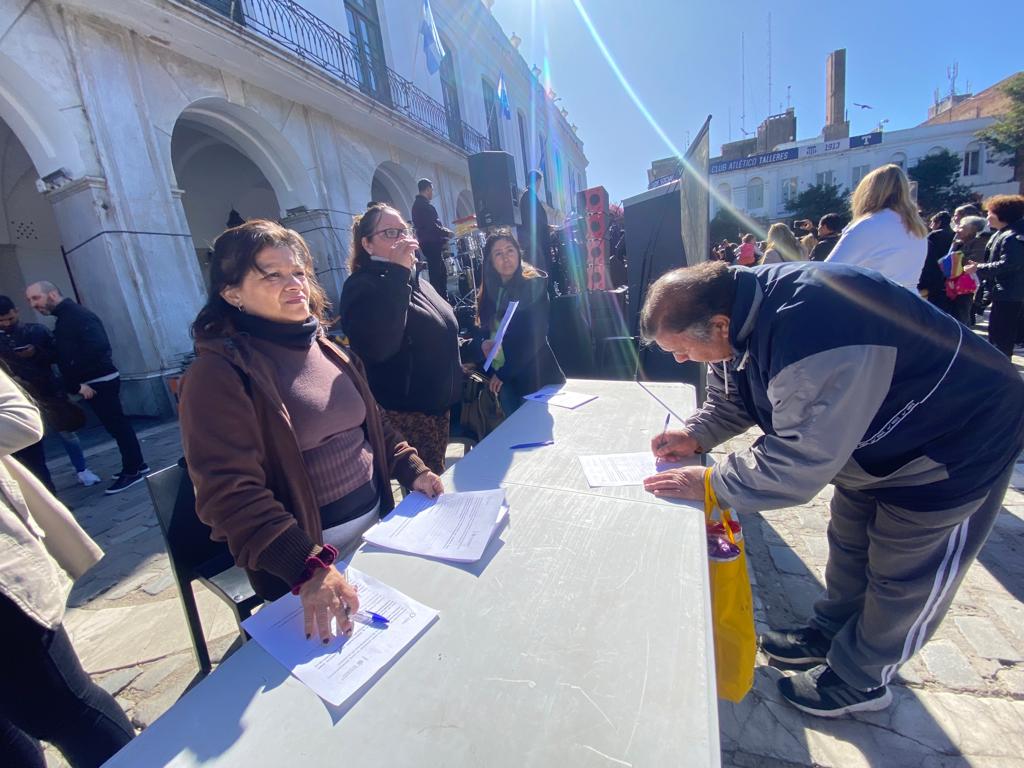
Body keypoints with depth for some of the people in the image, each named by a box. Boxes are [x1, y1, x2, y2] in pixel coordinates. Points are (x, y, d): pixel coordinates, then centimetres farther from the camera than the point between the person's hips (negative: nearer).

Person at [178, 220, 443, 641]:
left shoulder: (327, 349, 5)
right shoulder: (218, 373, -17)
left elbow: (373, 423, 13)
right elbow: (231, 493, -24)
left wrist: (412, 470, 0)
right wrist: (309, 568, -33)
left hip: (376, 523, 6)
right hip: (306, 554, -6)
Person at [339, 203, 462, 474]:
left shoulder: (417, 282, 13)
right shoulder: (362, 286, -14)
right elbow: (378, 346, -35)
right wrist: (397, 273, -31)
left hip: (437, 407, 8)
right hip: (404, 415, -8)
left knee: (437, 482, 20)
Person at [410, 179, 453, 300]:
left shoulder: (417, 203, 19)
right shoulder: (425, 204, -13)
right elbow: (431, 226, -20)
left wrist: (442, 230, 17)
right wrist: (446, 233, -6)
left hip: (426, 242, 10)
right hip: (431, 243, -10)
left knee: (436, 272, 13)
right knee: (440, 273, -11)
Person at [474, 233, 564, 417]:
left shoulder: (533, 285, -11)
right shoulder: (489, 290, 6)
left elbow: (535, 336, -17)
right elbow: (483, 327, 13)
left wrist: (504, 373, -15)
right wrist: (484, 342, -11)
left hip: (532, 374, -5)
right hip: (501, 374, 5)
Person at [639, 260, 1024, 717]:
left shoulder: (811, 337, -43)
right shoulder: (740, 306, -13)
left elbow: (799, 463, -38)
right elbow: (732, 398, 2)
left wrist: (708, 483, -30)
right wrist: (696, 435, -13)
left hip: (956, 443, -8)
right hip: (876, 439, 9)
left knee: (903, 576, 9)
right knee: (848, 544, 21)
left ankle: (860, 680, 31)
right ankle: (831, 633, 43)